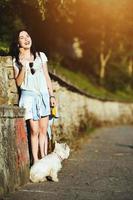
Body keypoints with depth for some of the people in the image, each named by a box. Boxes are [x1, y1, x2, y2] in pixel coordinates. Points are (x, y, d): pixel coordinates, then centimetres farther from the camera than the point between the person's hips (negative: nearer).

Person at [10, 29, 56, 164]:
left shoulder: (40, 56, 10)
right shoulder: (16, 61, 4)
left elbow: (47, 77, 13)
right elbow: (18, 82, -1)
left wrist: (52, 95, 9)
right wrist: (23, 67, -13)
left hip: (43, 95, 3)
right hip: (29, 96, -3)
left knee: (43, 130, 2)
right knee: (34, 131, -7)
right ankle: (36, 162, -2)